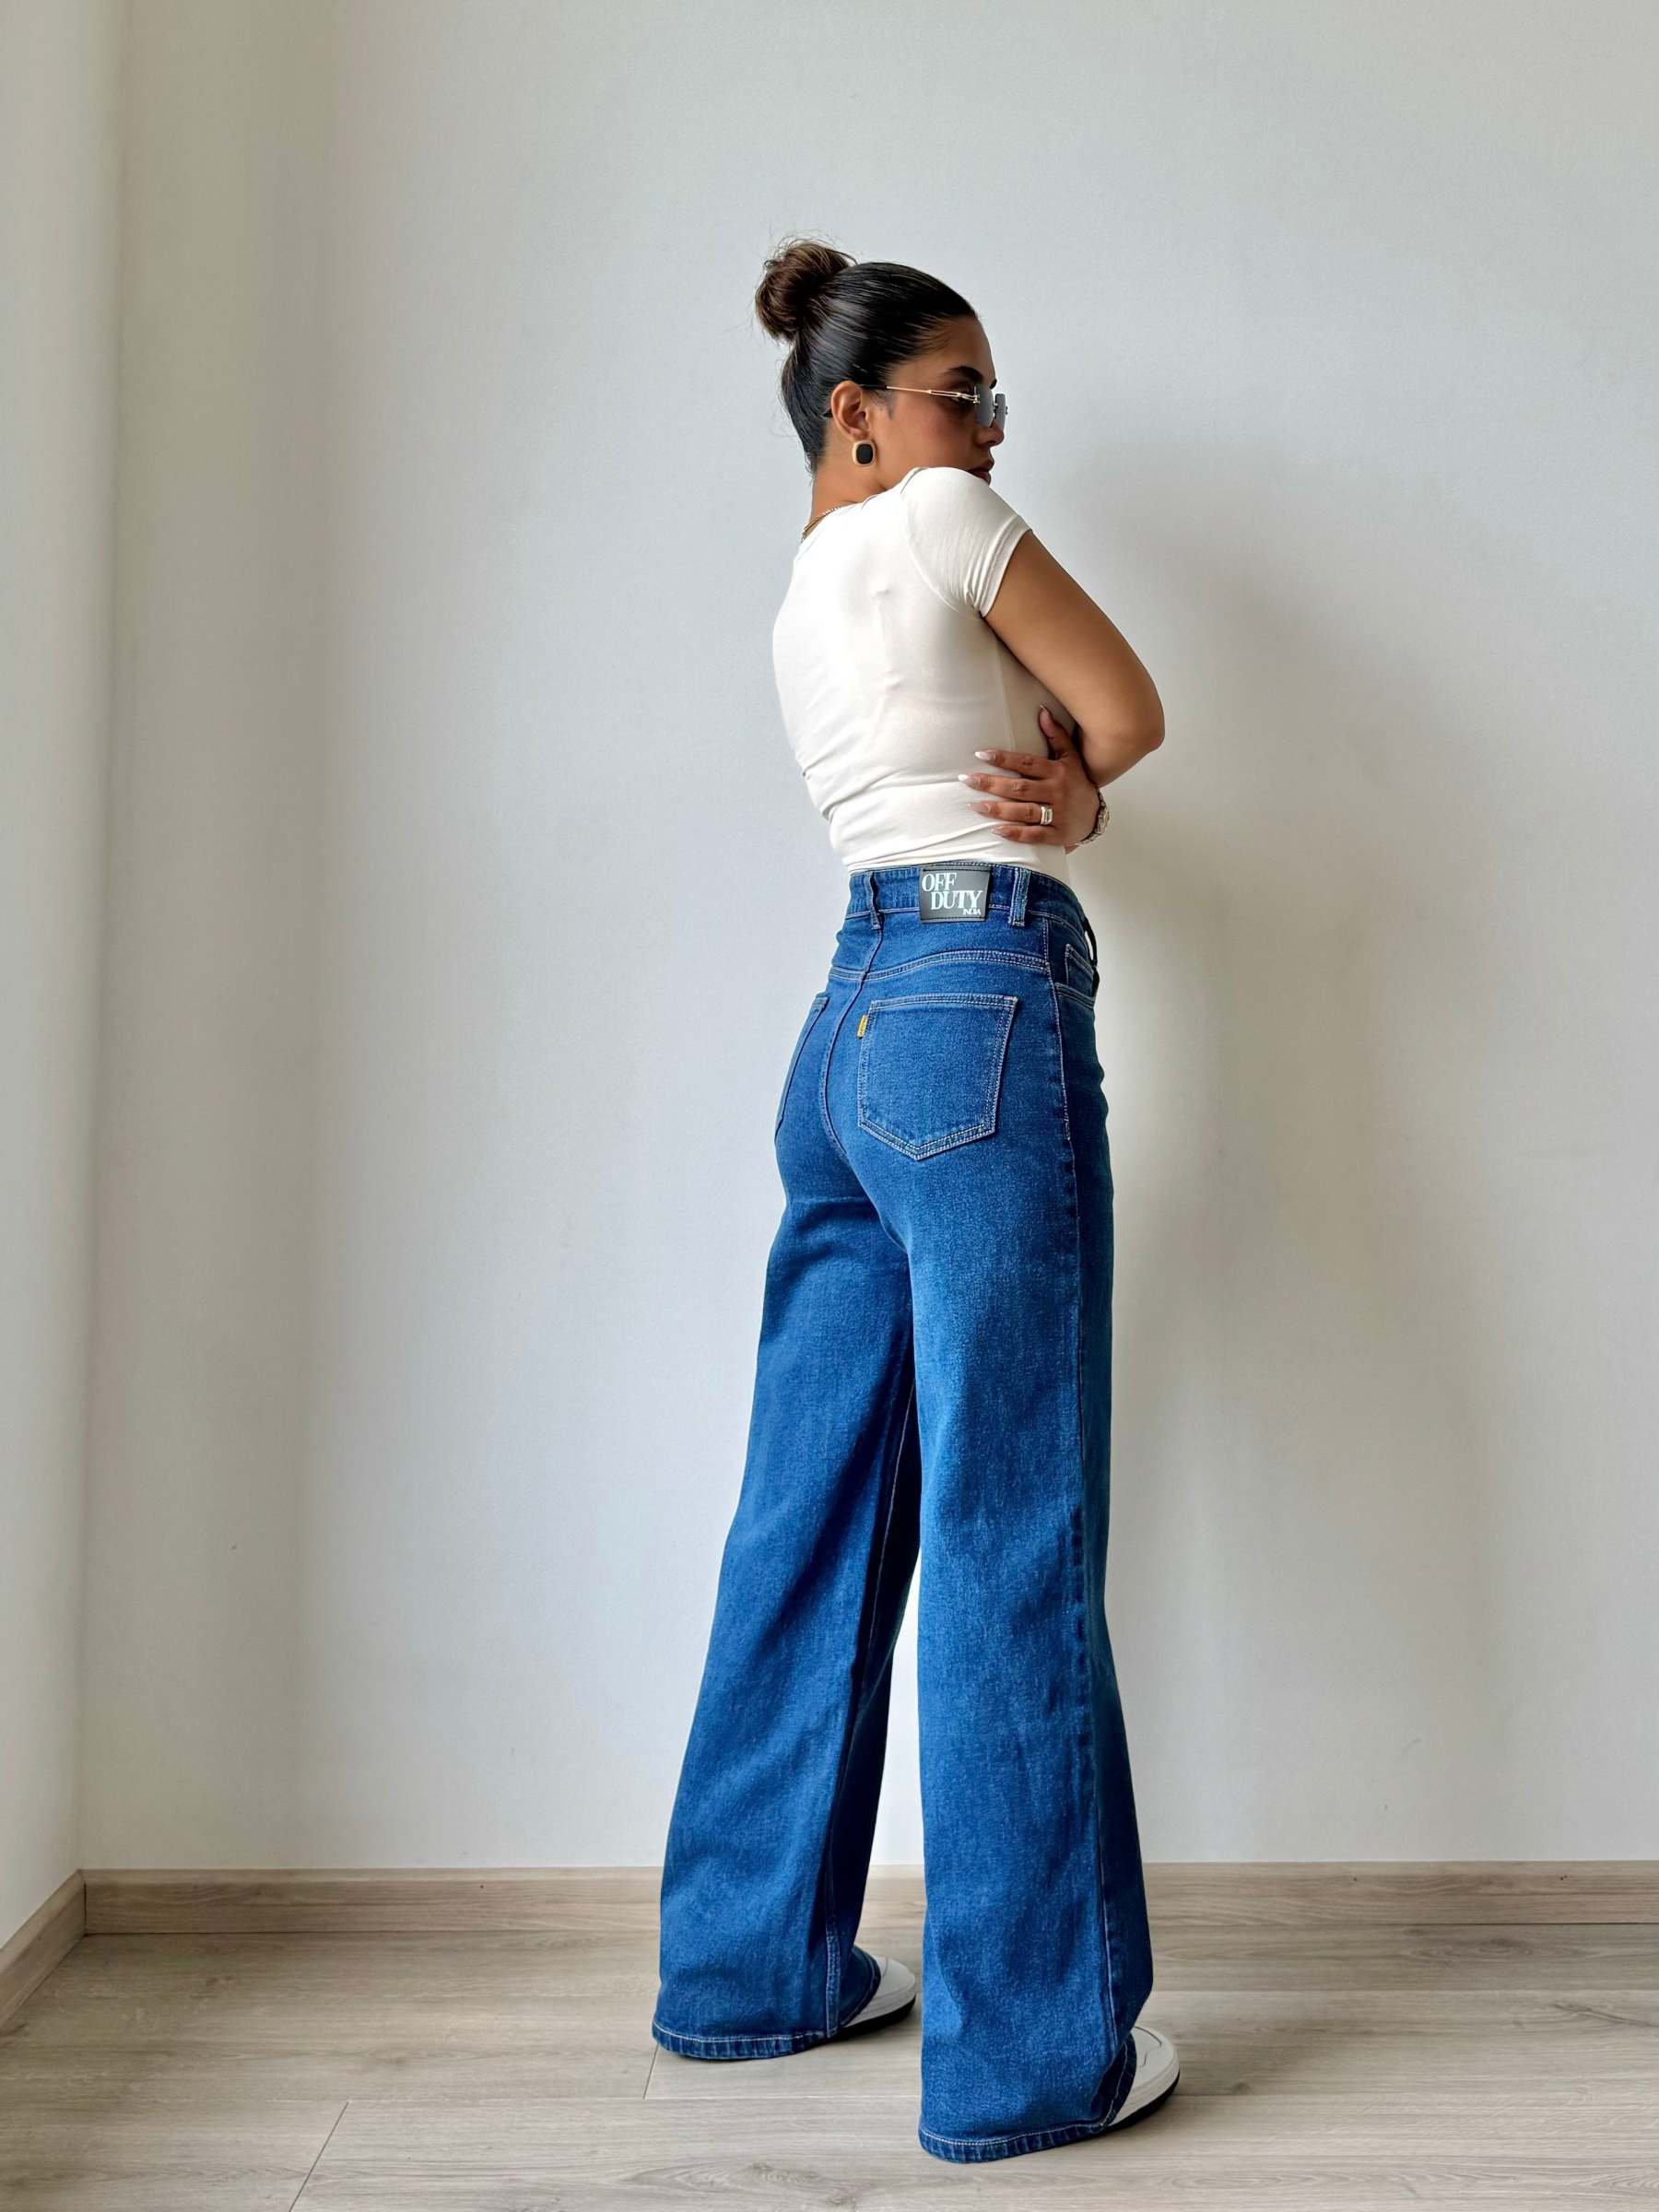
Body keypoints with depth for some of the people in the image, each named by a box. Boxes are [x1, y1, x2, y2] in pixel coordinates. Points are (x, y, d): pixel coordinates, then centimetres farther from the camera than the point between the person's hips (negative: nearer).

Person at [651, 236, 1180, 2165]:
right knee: (1008, 1533, -6)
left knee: (816, 1518, 12)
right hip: (980, 1010, -9)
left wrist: (1053, 790, 1)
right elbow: (1129, 710, 3)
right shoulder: (937, 518, 0)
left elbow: (1065, 740, 22)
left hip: (851, 1026, 9)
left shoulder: (800, 600, 24)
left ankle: (753, 1964, 24)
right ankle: (1027, 2052, 3)